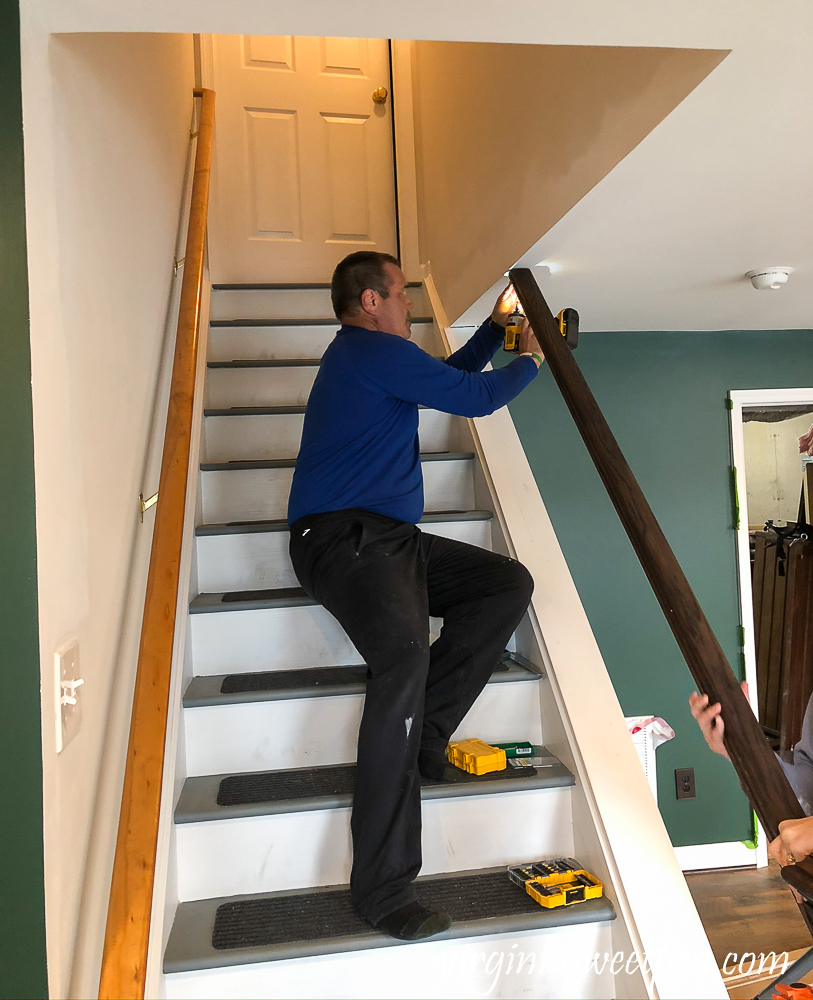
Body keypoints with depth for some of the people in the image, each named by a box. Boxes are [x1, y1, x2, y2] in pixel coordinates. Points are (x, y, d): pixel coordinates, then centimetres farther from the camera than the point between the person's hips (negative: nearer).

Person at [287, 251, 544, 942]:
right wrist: (531, 358, 13)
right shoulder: (373, 350, -5)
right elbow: (475, 395, -5)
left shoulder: (372, 357, 27)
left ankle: (419, 737, -5)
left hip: (389, 538, 11)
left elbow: (448, 375, 41)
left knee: (509, 584, 0)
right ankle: (383, 884, -26)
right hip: (341, 537, -10)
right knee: (405, 652, -33)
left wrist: (495, 328, 36)